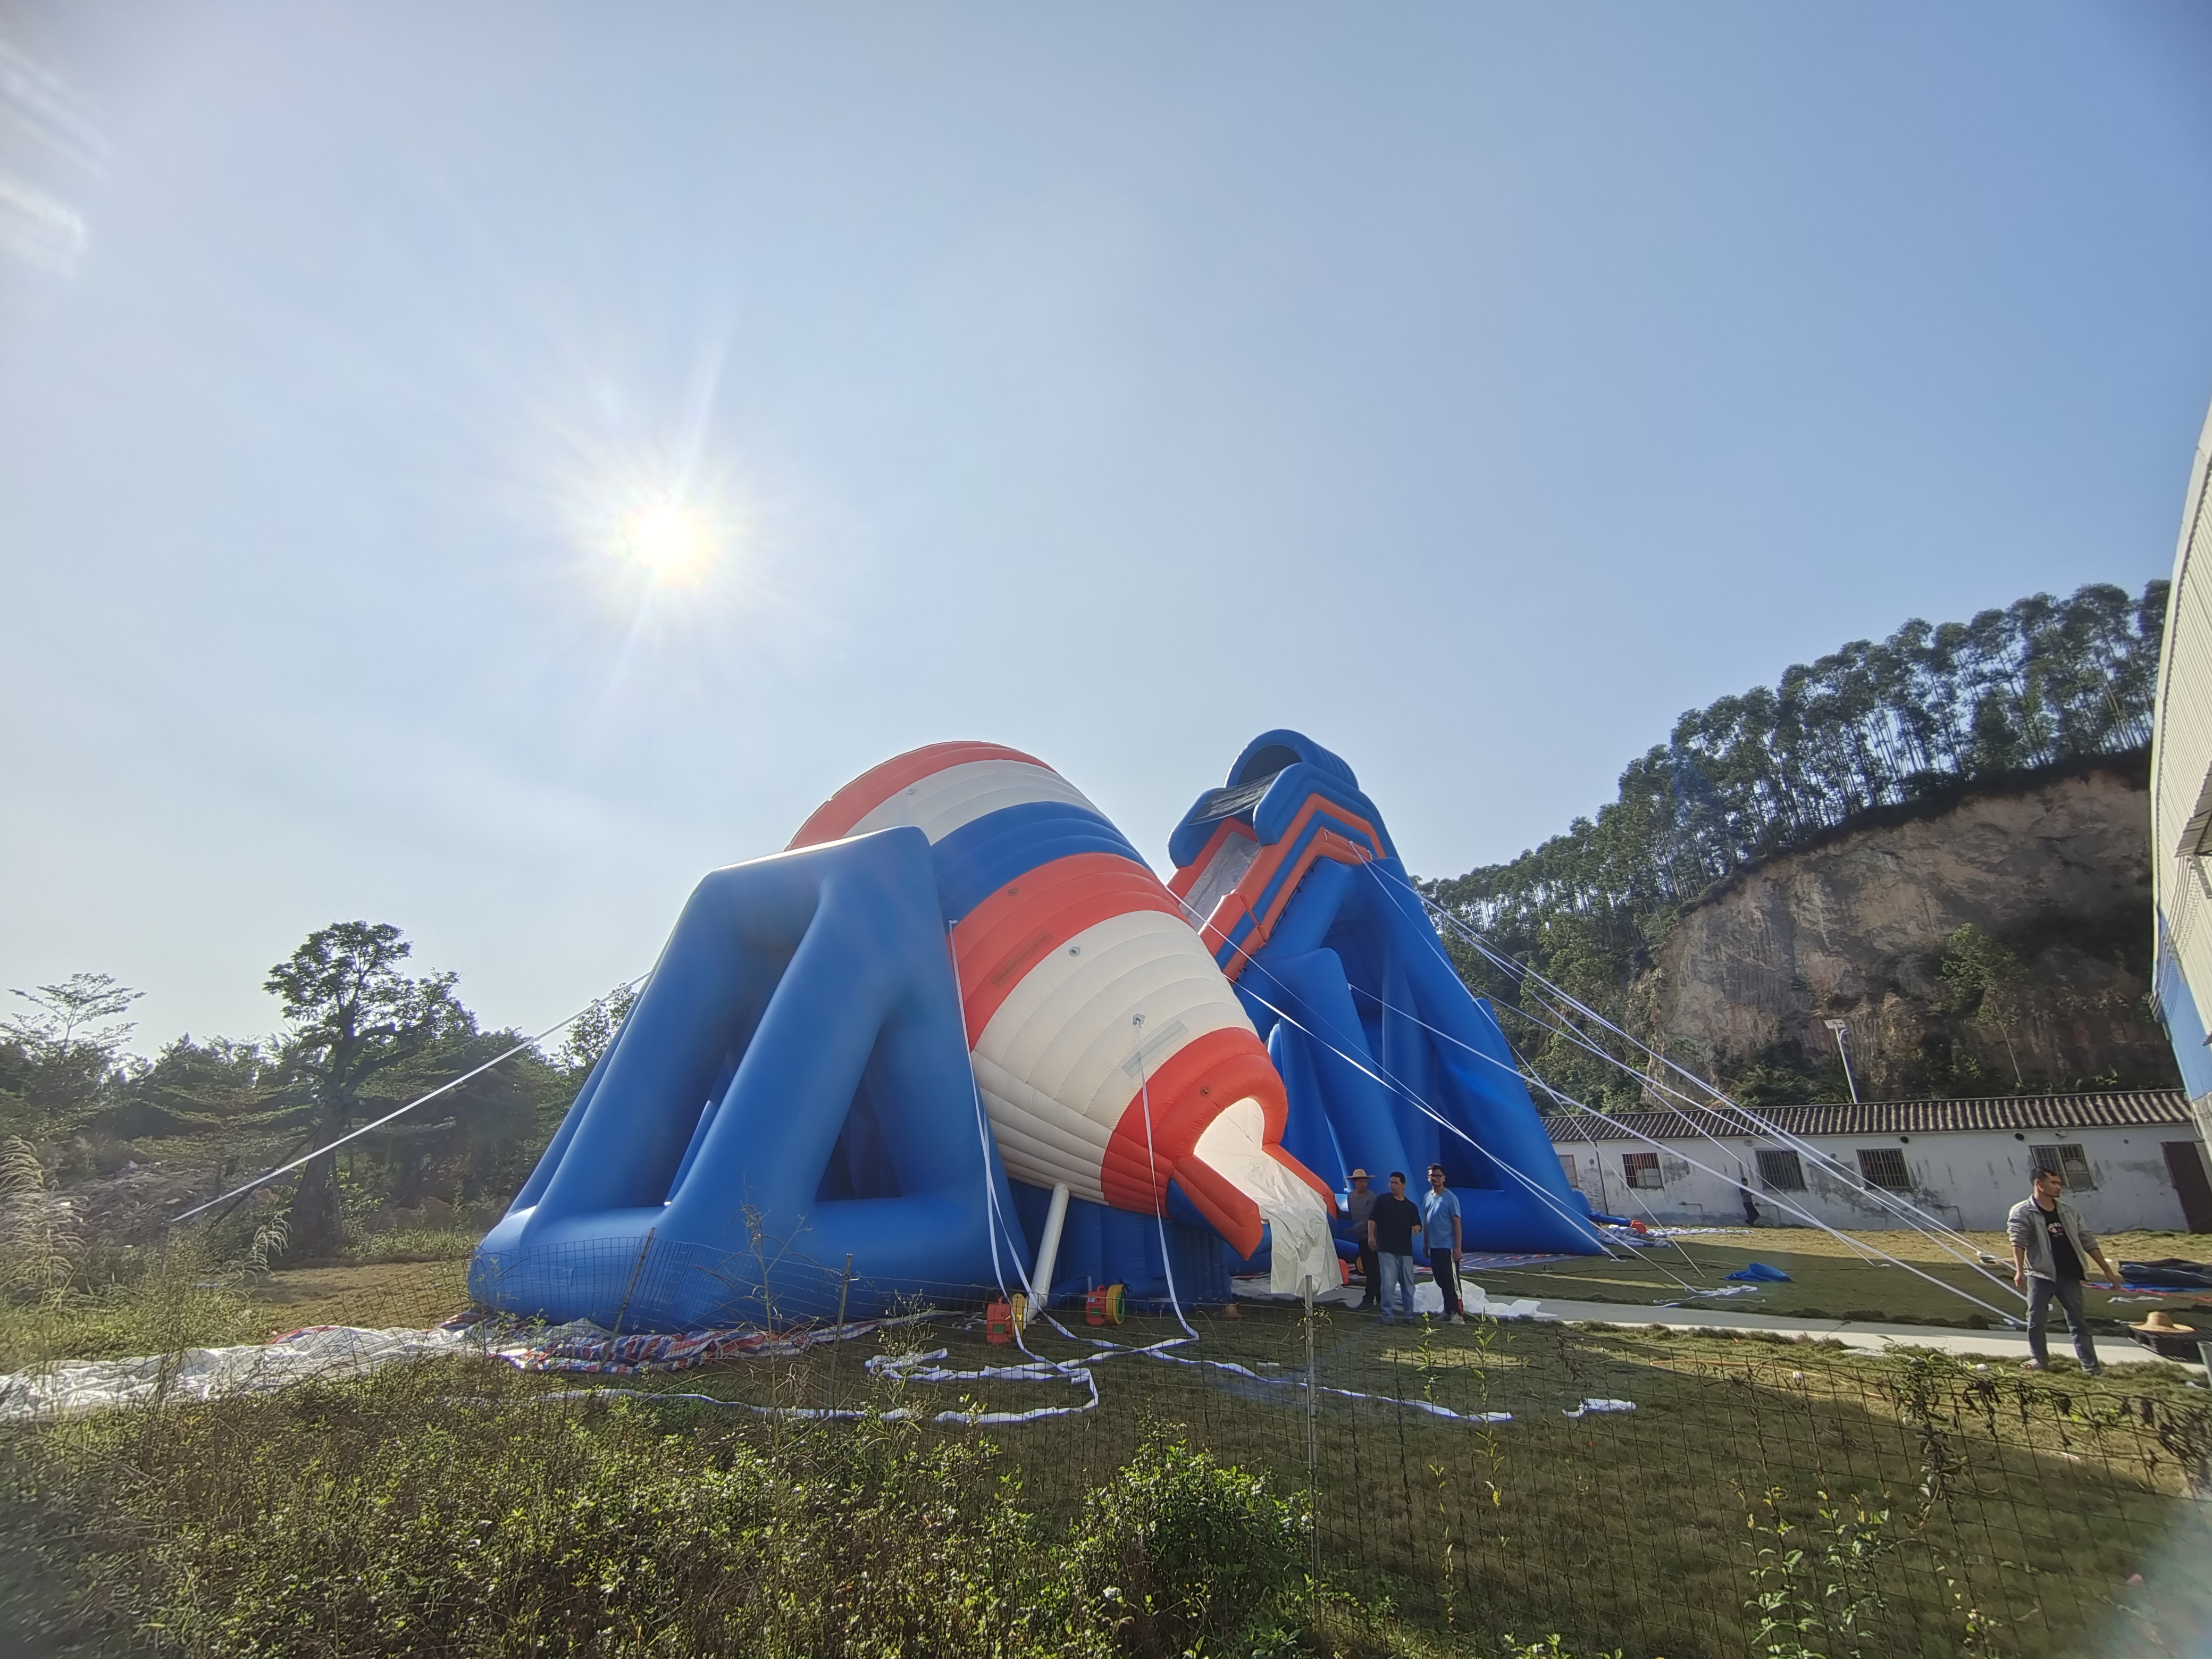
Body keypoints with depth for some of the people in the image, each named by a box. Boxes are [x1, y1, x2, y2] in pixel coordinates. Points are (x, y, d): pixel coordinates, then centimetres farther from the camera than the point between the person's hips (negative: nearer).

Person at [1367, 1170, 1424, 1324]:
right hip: (1387, 1250, -4)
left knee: (1408, 1284, 10)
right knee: (1388, 1283, -7)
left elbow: (1418, 1225, 12)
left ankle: (1409, 1314, 22)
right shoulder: (1383, 1200, 0)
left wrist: (1417, 1228, -12)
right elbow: (1372, 1219, -1)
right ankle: (1387, 1314, 2)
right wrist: (1371, 1235, -12)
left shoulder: (1411, 1206, 9)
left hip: (1406, 1251, 4)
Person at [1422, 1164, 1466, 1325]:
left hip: (1448, 1247, -7)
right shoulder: (1426, 1197, 8)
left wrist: (1458, 1248, -15)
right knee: (1441, 1281, 14)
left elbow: (1457, 1223, -12)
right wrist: (1425, 1244, 15)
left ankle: (1458, 1314, 2)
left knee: (1452, 1281, -4)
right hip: (1434, 1247, 7)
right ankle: (1448, 1311, 24)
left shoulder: (1450, 1198, -11)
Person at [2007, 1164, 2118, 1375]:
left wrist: (2107, 1270, 12)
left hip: (2069, 1276, 4)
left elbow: (2088, 1242, 16)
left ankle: (2091, 1366, 15)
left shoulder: (2069, 1212, 11)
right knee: (2036, 1319, 0)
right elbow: (2018, 1242, -16)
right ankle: (2040, 1360, 14)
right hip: (2040, 1275, -4)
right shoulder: (2022, 1212, -7)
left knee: (2079, 1321, 9)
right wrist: (2019, 1271, -26)